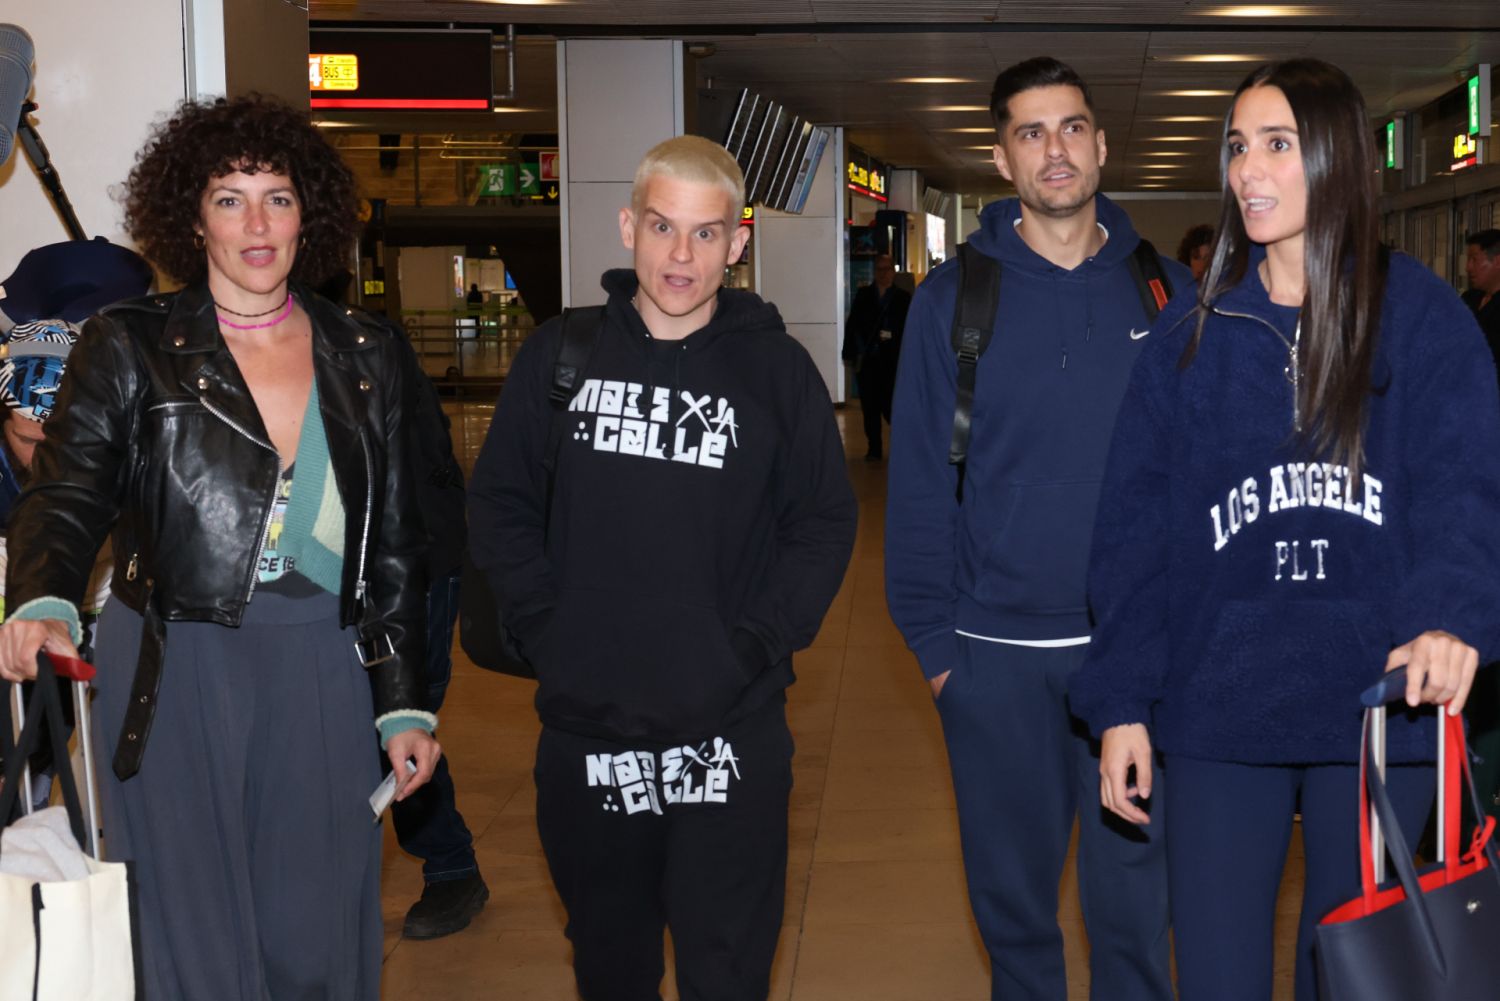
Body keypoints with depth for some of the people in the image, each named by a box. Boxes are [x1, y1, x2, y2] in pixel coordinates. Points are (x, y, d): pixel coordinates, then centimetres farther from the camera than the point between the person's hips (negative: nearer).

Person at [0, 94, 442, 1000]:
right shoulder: (132, 347, 3)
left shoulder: (364, 357, 10)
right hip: (178, 677, -2)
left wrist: (405, 704, 9)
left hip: (325, 677, 2)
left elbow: (395, 544, 13)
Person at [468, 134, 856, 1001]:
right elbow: (501, 505, 7)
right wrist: (546, 628, -4)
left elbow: (825, 523, 2)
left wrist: (759, 642, -8)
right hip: (585, 725, 2)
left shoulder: (778, 367, -2)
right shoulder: (561, 354, 2)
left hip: (731, 735, -2)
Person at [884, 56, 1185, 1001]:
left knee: (1136, 889, 10)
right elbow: (920, 485, -2)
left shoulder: (1165, 293, 2)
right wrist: (933, 639, -6)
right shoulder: (953, 298, -2)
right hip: (997, 655, 0)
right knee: (1012, 890, 14)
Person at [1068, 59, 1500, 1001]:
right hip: (1217, 713, 1)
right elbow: (1134, 527, 4)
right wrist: (1122, 702, -2)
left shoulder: (1421, 315, 0)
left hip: (1377, 710, -1)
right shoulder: (1190, 333, 6)